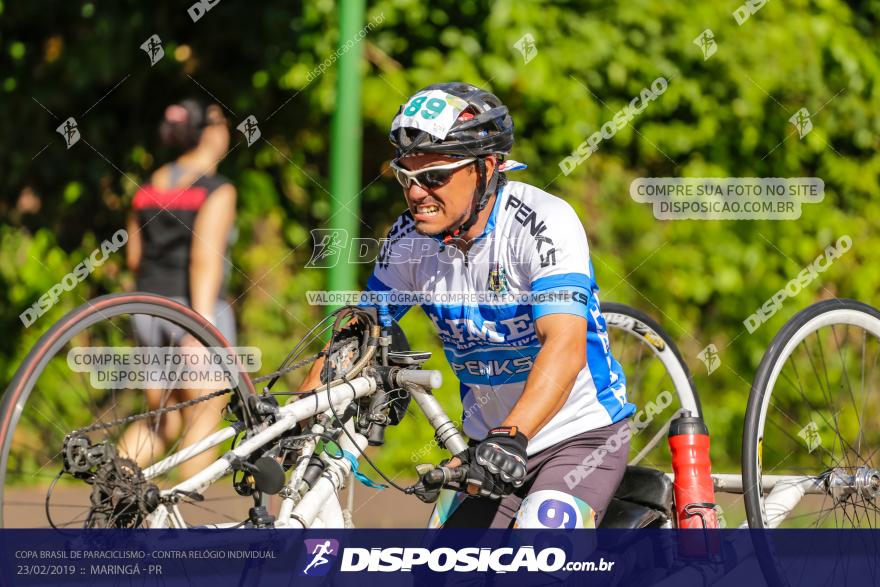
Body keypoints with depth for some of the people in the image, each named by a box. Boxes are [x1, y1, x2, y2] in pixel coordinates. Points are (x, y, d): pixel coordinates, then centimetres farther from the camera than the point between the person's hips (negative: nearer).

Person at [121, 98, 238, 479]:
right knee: (202, 423, 3)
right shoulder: (216, 191, -9)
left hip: (149, 311, 6)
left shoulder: (150, 187, 12)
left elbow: (134, 258, 15)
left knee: (163, 423, 13)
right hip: (198, 309, -6)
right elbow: (205, 259, -20)